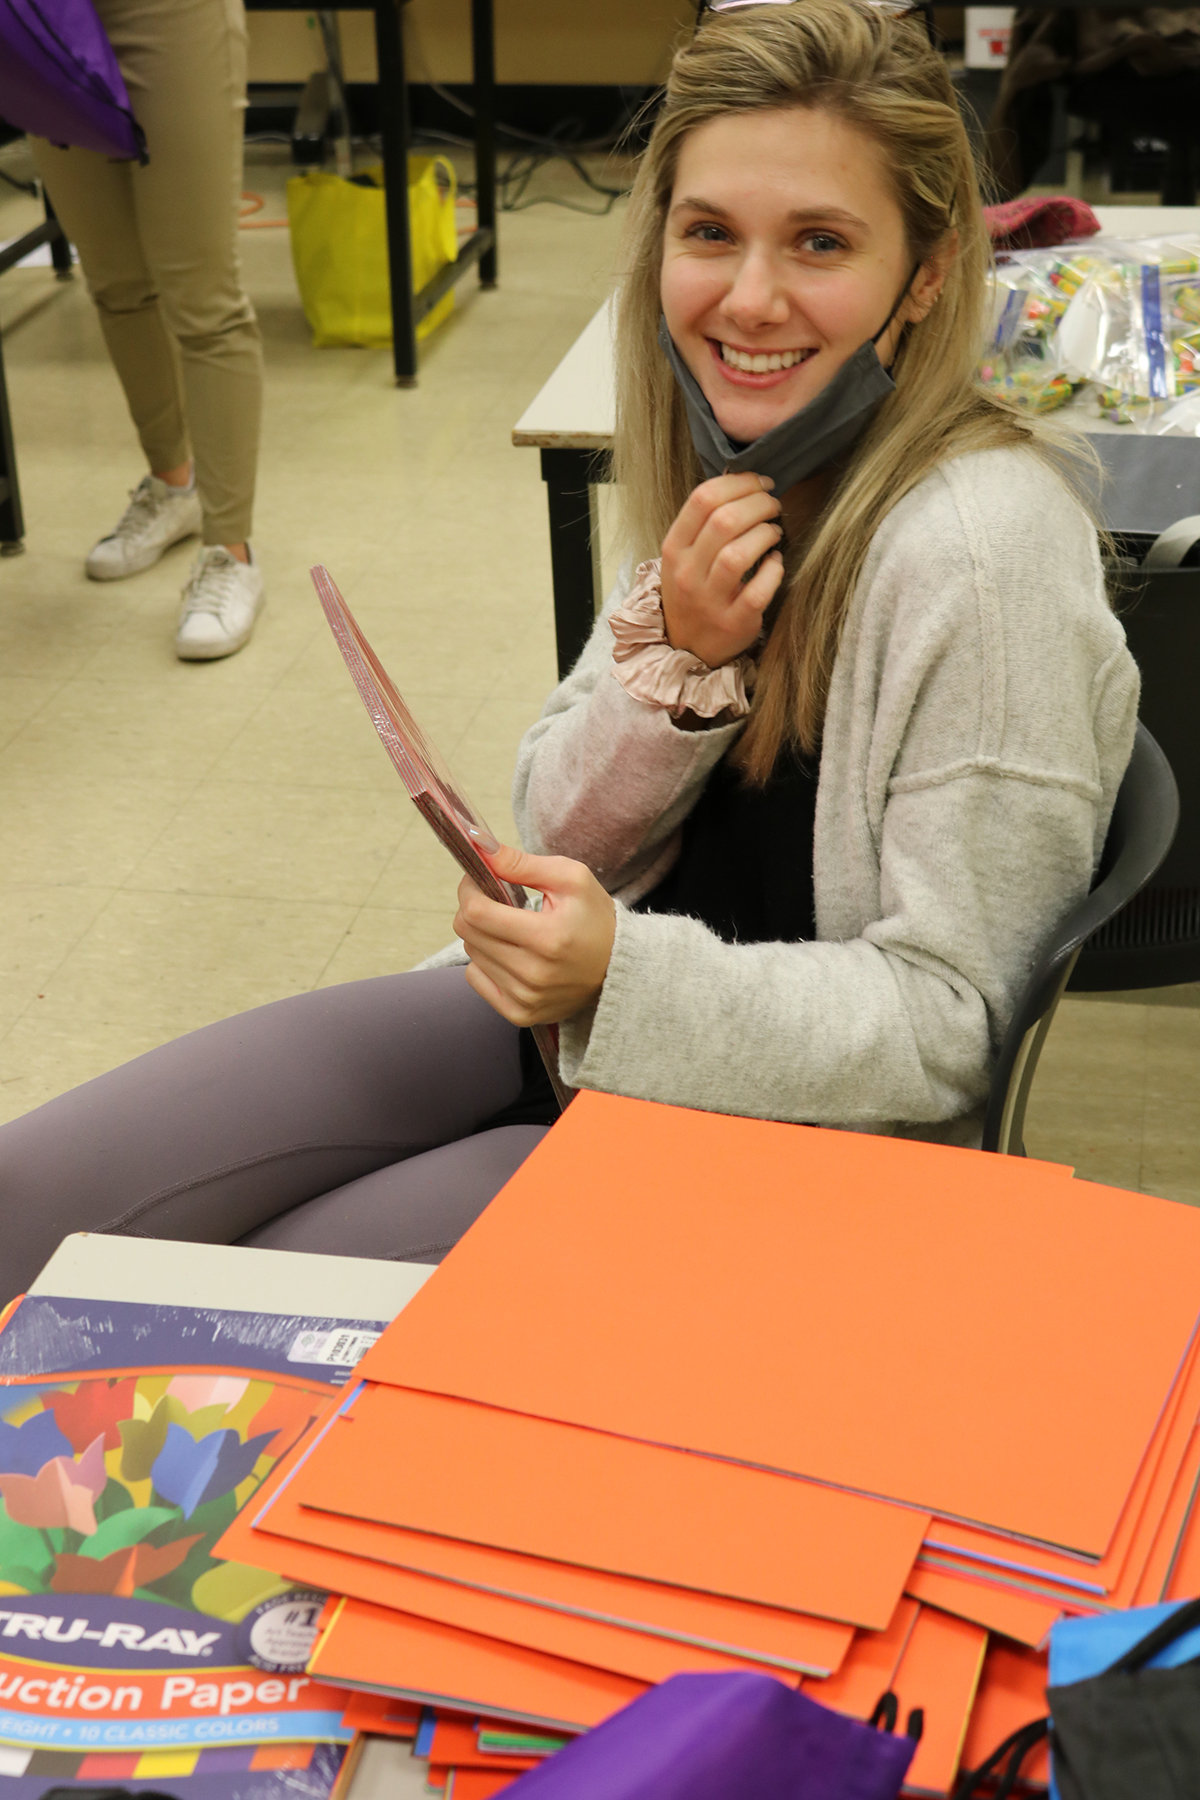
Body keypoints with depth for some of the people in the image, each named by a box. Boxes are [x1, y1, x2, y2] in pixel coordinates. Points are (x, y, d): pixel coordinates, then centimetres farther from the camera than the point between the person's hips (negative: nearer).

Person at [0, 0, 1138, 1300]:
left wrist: (629, 975, -34)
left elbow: (952, 1017, -20)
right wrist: (673, 655, -17)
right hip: (594, 1017, 7)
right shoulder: (725, 457, -1)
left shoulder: (984, 547, -24)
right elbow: (563, 834, 3)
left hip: (790, 1131, -6)